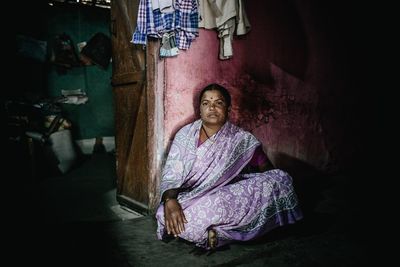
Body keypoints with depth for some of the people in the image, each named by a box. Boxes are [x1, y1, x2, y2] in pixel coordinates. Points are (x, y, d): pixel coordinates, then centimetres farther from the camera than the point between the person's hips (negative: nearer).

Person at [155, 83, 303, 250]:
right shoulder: (185, 135, 2)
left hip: (227, 198, 2)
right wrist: (170, 201, -23)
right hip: (189, 201, -1)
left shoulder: (241, 140, 1)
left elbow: (267, 170, 3)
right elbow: (171, 174, -5)